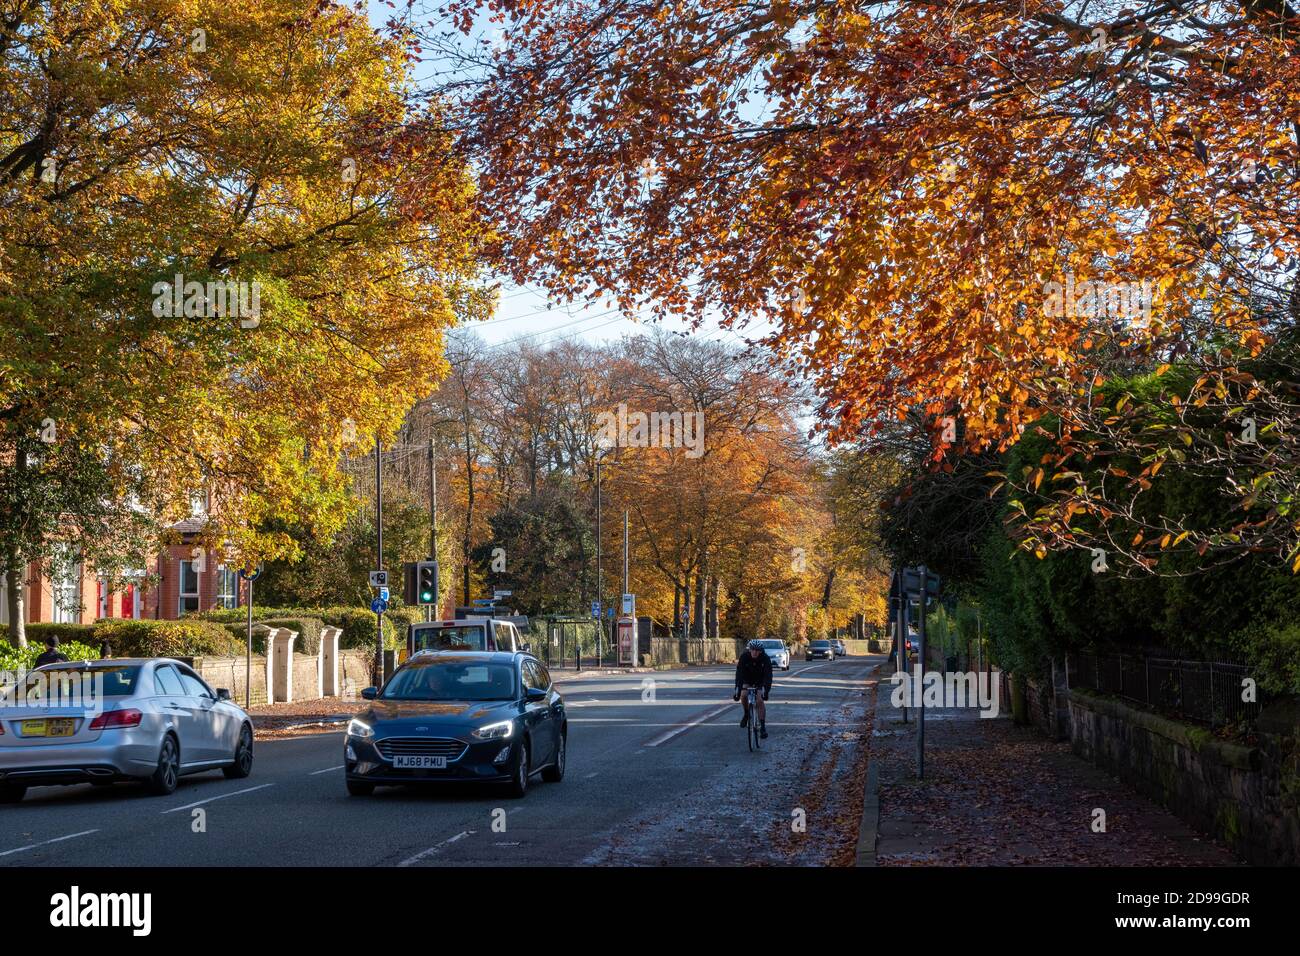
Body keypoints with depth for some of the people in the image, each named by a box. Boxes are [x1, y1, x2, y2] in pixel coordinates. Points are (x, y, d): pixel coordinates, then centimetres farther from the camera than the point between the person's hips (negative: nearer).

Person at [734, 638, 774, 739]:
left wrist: (766, 691, -45)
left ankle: (763, 727, -9)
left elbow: (768, 675, -33)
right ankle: (746, 714, 5)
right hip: (747, 679, 1)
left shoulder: (765, 658, -29)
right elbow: (739, 674, -33)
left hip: (760, 681, -1)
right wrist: (737, 691, -43)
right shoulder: (744, 657, -28)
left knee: (760, 701, -16)